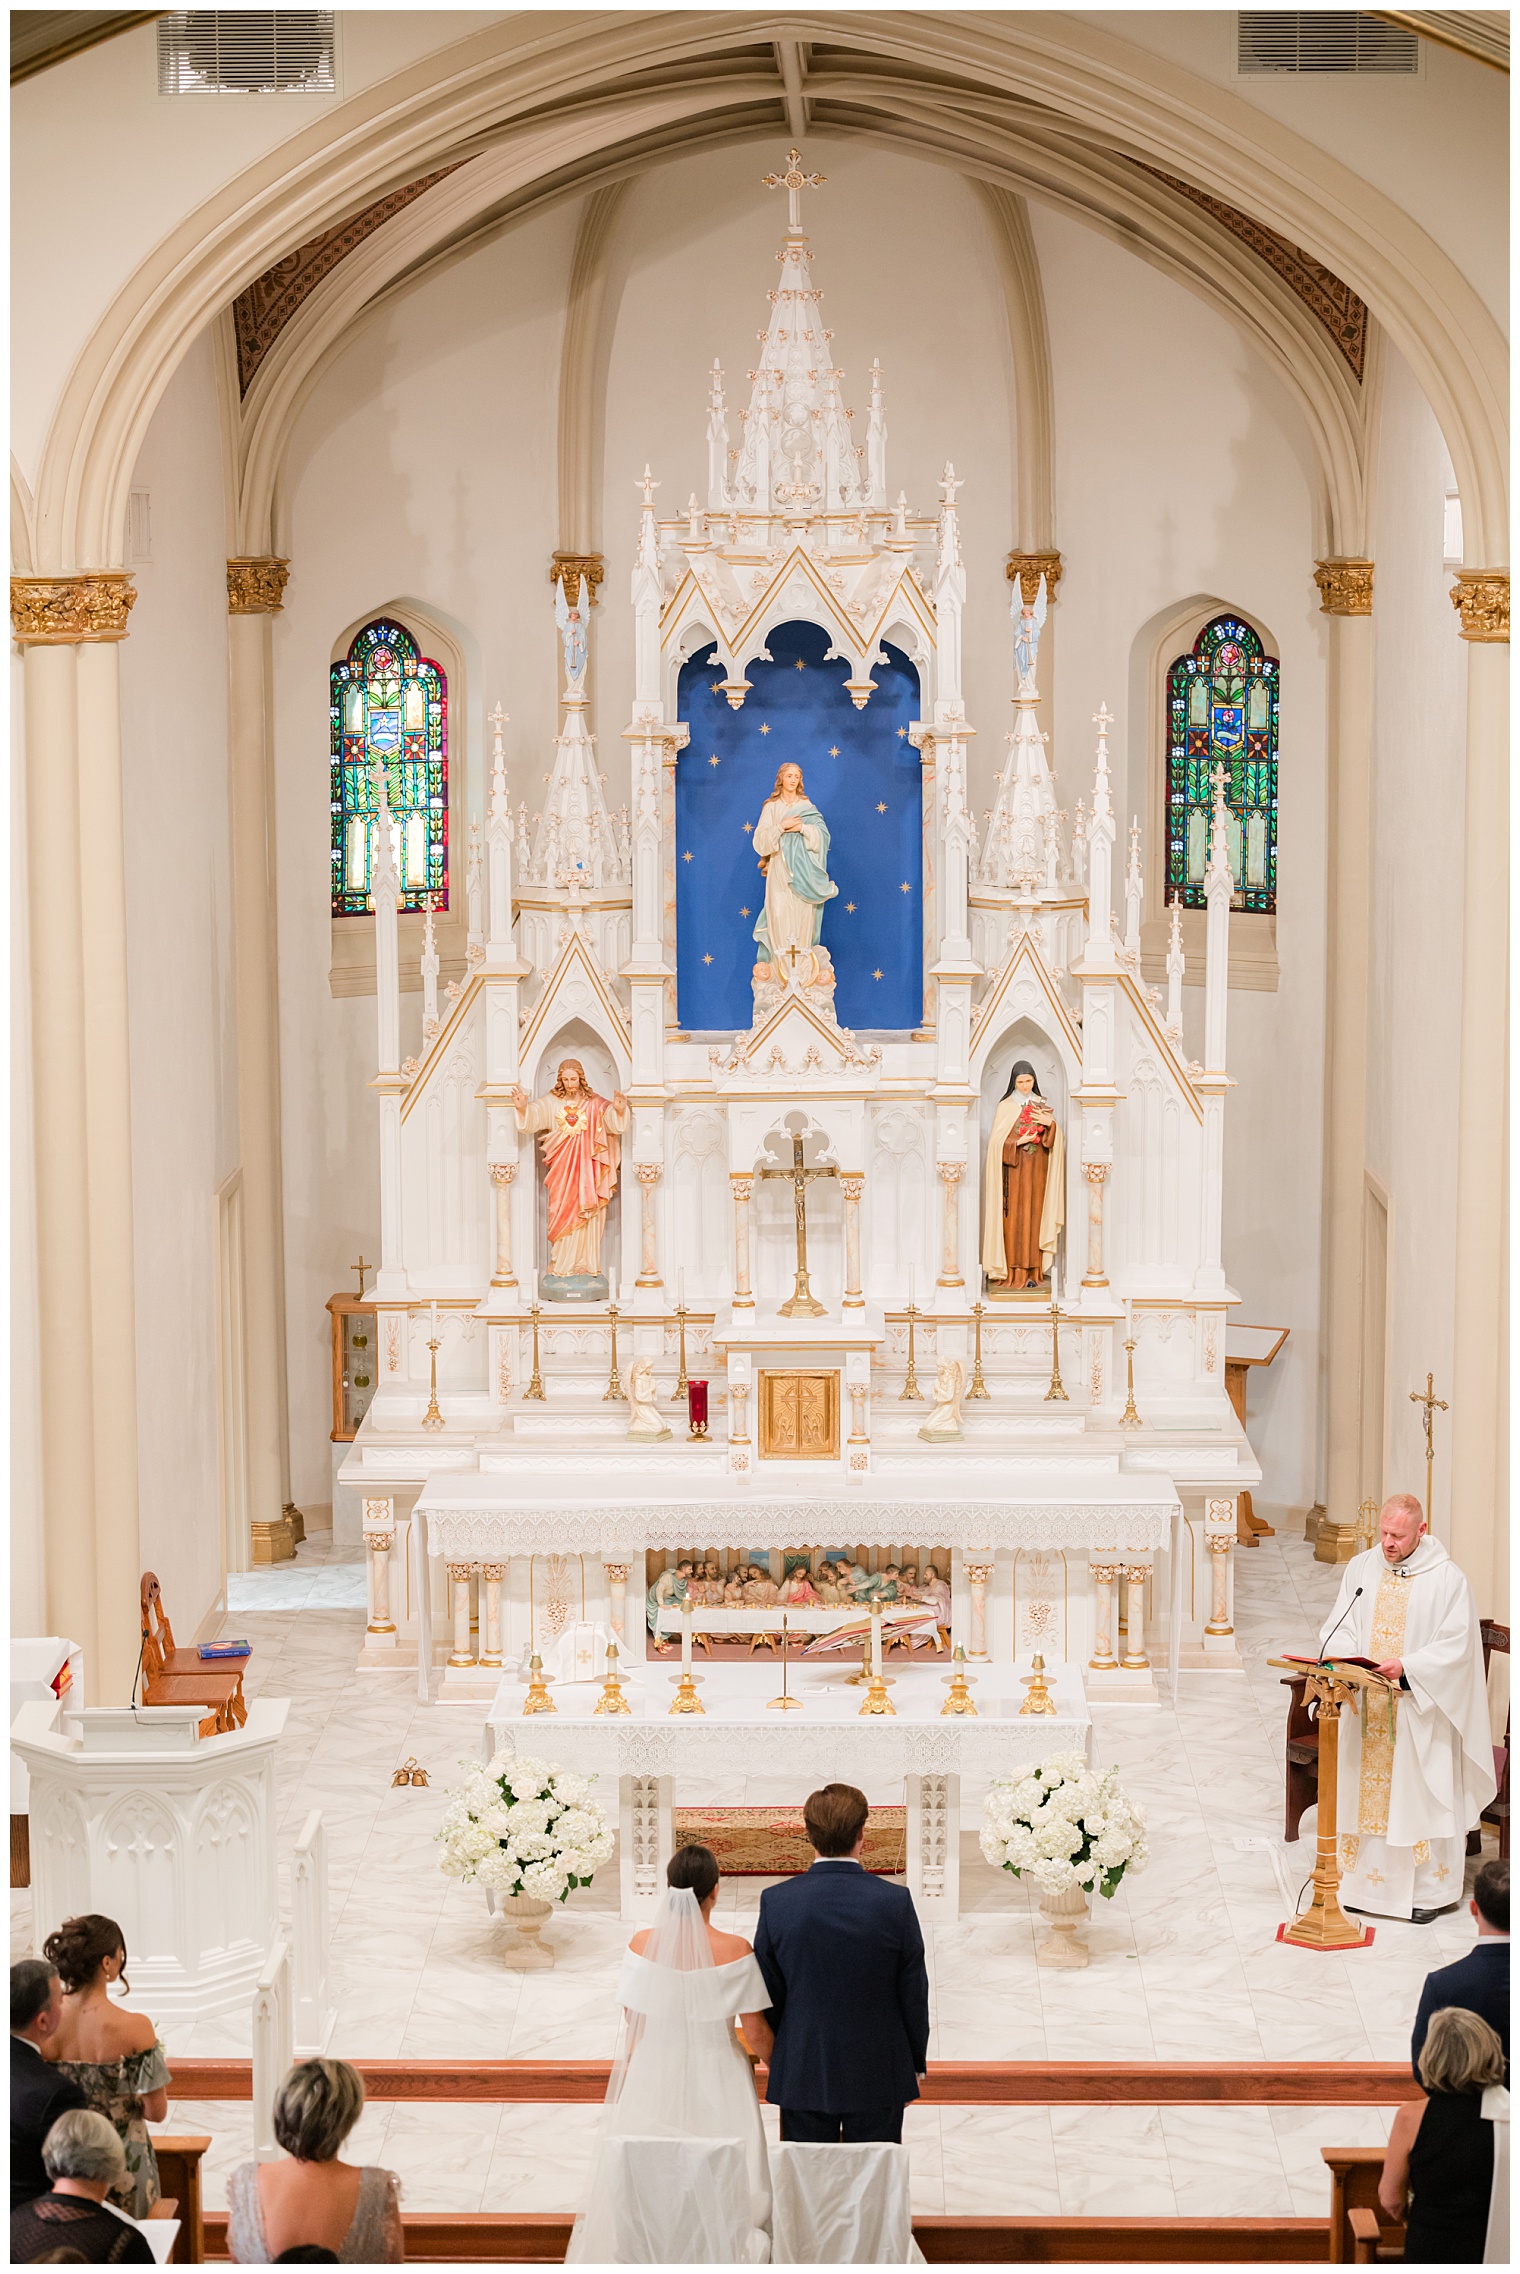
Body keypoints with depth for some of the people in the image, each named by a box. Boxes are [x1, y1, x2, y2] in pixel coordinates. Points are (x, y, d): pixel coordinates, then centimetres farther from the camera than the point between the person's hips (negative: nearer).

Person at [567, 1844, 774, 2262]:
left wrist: (623, 2080, 16)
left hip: (655, 2075, 2)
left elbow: (632, 2024, -1)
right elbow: (755, 2031, -9)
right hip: (717, 2079, -2)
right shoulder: (735, 1950, -15)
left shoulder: (643, 1943, -9)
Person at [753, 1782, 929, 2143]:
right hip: (877, 2076, -1)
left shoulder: (776, 1901, -11)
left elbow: (767, 1994, -2)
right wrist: (917, 2062, 10)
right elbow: (913, 1992, -5)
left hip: (802, 2074, 1)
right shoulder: (894, 1902, -14)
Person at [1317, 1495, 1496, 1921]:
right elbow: (1339, 1626, 7)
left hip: (1421, 1710, -4)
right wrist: (1339, 1655, -15)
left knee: (1421, 1794, 0)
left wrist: (1406, 1667, -25)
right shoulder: (1361, 1567, 5)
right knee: (1366, 1790, 8)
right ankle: (1367, 1881, 18)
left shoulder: (1447, 1579, -9)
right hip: (1368, 1709, 4)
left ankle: (1429, 1891, 11)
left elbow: (1455, 1646, -13)